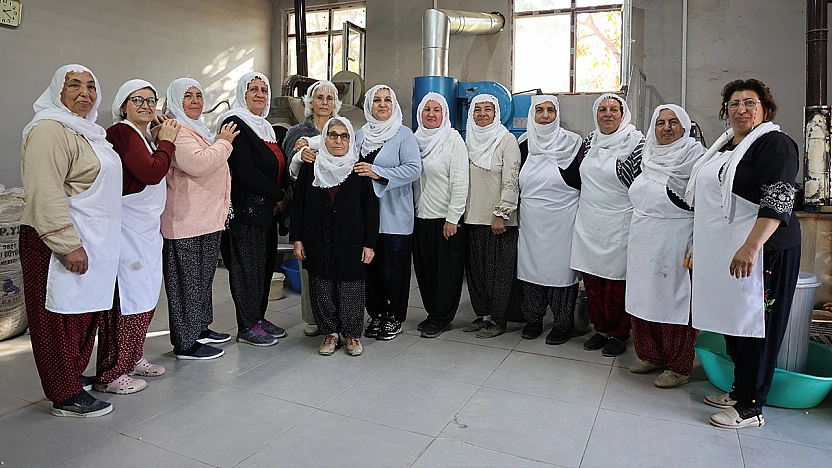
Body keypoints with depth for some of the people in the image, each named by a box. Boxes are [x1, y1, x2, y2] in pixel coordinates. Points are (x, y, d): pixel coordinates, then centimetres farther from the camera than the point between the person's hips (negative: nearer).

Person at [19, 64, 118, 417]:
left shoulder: (86, 130, 18)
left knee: (85, 313, 15)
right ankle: (66, 396, 10)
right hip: (60, 242, -9)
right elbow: (46, 194, -22)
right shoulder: (50, 129, -13)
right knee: (61, 316, 0)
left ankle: (73, 376, 29)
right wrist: (69, 244, -24)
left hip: (91, 240, 9)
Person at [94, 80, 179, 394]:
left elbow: (155, 175, 12)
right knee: (125, 299, -4)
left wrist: (163, 140, 5)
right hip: (127, 229, -10)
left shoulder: (143, 137, 17)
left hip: (146, 229, 10)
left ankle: (132, 359, 29)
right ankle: (110, 375, 7)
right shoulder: (121, 133, -12)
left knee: (144, 298, 15)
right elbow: (152, 173, -21)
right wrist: (166, 141, -8)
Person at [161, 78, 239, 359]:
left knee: (203, 277, 17)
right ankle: (186, 344, 6)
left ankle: (201, 329, 30)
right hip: (186, 222, -10)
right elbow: (197, 163, -26)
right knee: (187, 281, -3)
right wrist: (223, 142, -14)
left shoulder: (197, 128, 21)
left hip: (207, 219, 10)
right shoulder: (175, 130, -13)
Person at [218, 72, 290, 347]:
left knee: (266, 265, 12)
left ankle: (259, 317, 24)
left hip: (268, 210, 9)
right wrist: (280, 196, -12)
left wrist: (282, 196, 0)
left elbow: (279, 167, 19)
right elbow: (245, 172, -19)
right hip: (245, 210, -8)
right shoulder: (235, 124, -9)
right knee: (247, 267, -1)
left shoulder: (265, 127, 18)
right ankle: (247, 327, 9)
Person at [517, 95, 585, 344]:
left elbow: (585, 181, -1)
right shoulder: (524, 143, 8)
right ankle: (533, 319, 25)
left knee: (561, 267, 2)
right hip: (531, 221, 4)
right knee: (531, 266, 9)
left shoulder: (573, 143, -3)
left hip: (562, 220, -3)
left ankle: (563, 324, 18)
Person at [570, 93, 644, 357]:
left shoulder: (635, 142, -5)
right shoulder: (589, 140, 12)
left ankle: (618, 334, 17)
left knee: (616, 281, 0)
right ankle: (600, 328, 25)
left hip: (618, 224, -5)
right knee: (592, 279, 9)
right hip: (588, 223, 5)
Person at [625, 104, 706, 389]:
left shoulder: (696, 156, -7)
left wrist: (697, 247, -19)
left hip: (675, 244, -7)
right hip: (644, 243, 7)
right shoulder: (649, 157, 14)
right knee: (646, 299, 11)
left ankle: (679, 367, 12)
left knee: (674, 301, -1)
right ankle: (652, 356, 26)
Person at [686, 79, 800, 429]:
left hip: (761, 251, -8)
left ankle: (751, 407, 10)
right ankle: (738, 390, 28)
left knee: (755, 325, -1)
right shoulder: (725, 144, 16)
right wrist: (698, 243, 23)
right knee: (732, 321, 14)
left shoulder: (774, 143, -10)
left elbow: (778, 201, -22)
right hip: (722, 252, 8)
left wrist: (751, 247, -31)